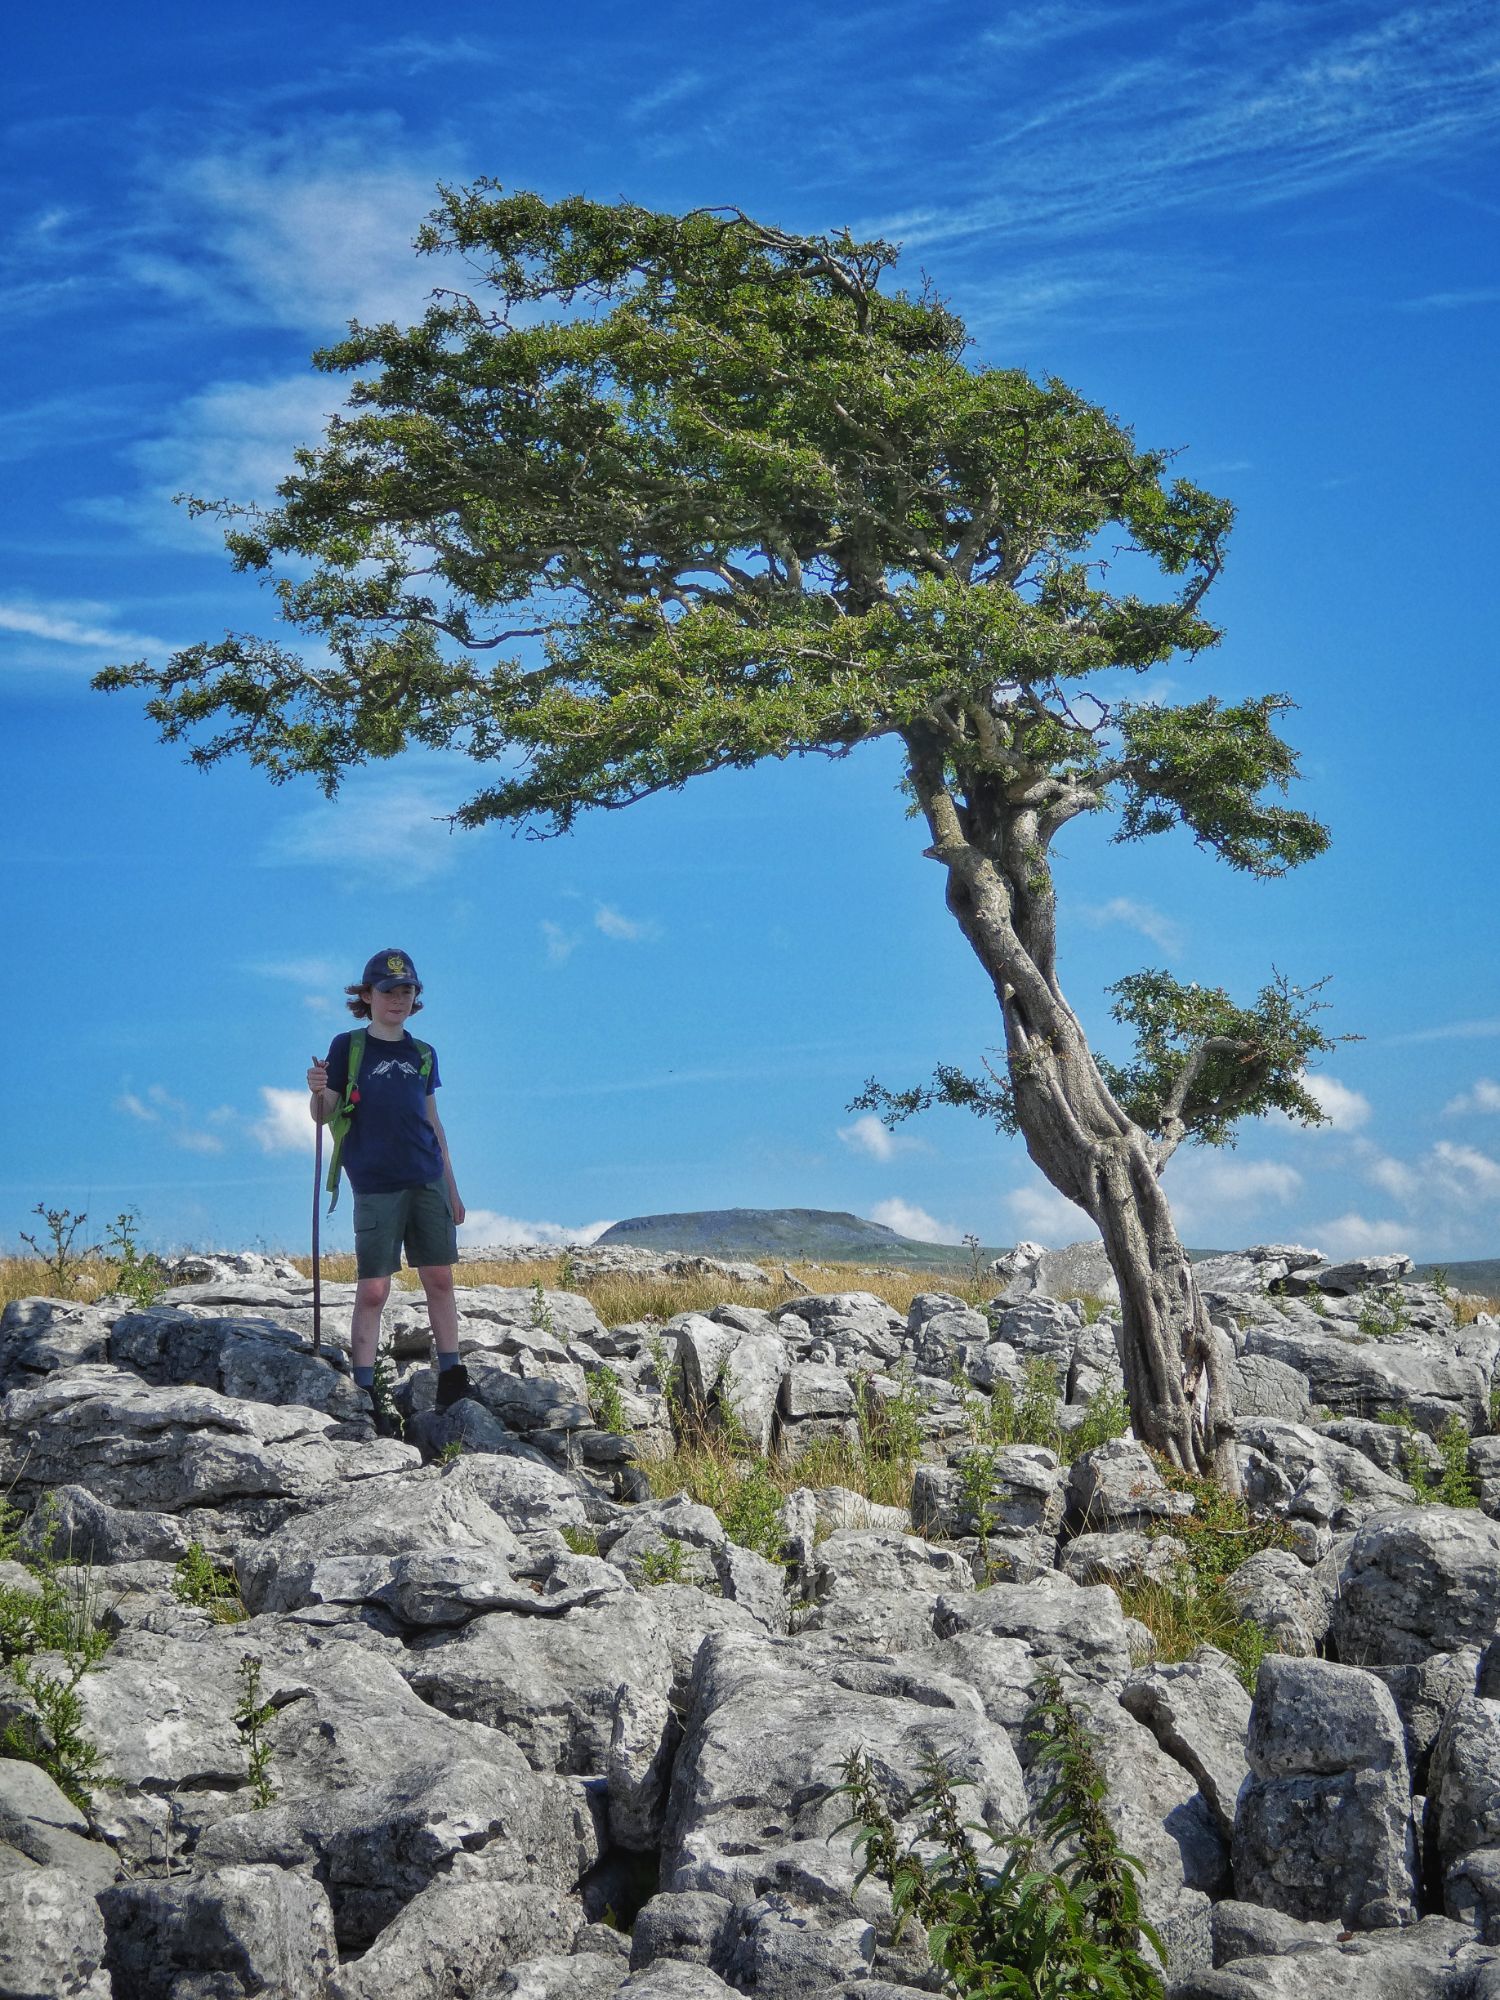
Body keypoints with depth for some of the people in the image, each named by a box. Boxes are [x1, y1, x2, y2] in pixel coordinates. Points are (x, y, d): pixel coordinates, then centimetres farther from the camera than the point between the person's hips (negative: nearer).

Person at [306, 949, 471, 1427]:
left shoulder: (422, 1054, 12)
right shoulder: (348, 1046, 1)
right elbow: (323, 1115, -2)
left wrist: (451, 1187, 17)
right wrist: (317, 1091, -24)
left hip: (428, 1183, 4)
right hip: (376, 1188, -4)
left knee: (440, 1279, 4)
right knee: (372, 1289, -5)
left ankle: (452, 1386, 11)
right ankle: (364, 1395, -1)